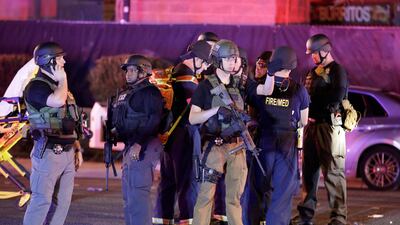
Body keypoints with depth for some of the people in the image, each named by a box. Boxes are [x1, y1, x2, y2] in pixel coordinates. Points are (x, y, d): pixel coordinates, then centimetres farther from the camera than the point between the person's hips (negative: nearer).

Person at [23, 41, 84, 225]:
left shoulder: (59, 86, 19)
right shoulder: (36, 86, -9)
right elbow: (57, 101, -29)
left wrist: (77, 148, 18)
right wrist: (63, 80, -11)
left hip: (67, 153, 9)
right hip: (49, 153, -9)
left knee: (63, 201, 7)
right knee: (42, 200, -11)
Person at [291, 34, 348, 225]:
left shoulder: (337, 70, -5)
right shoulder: (314, 72, 20)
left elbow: (337, 96, -16)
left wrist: (314, 101, -5)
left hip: (329, 126, -8)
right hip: (312, 125, 8)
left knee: (333, 172, -9)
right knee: (309, 171, 11)